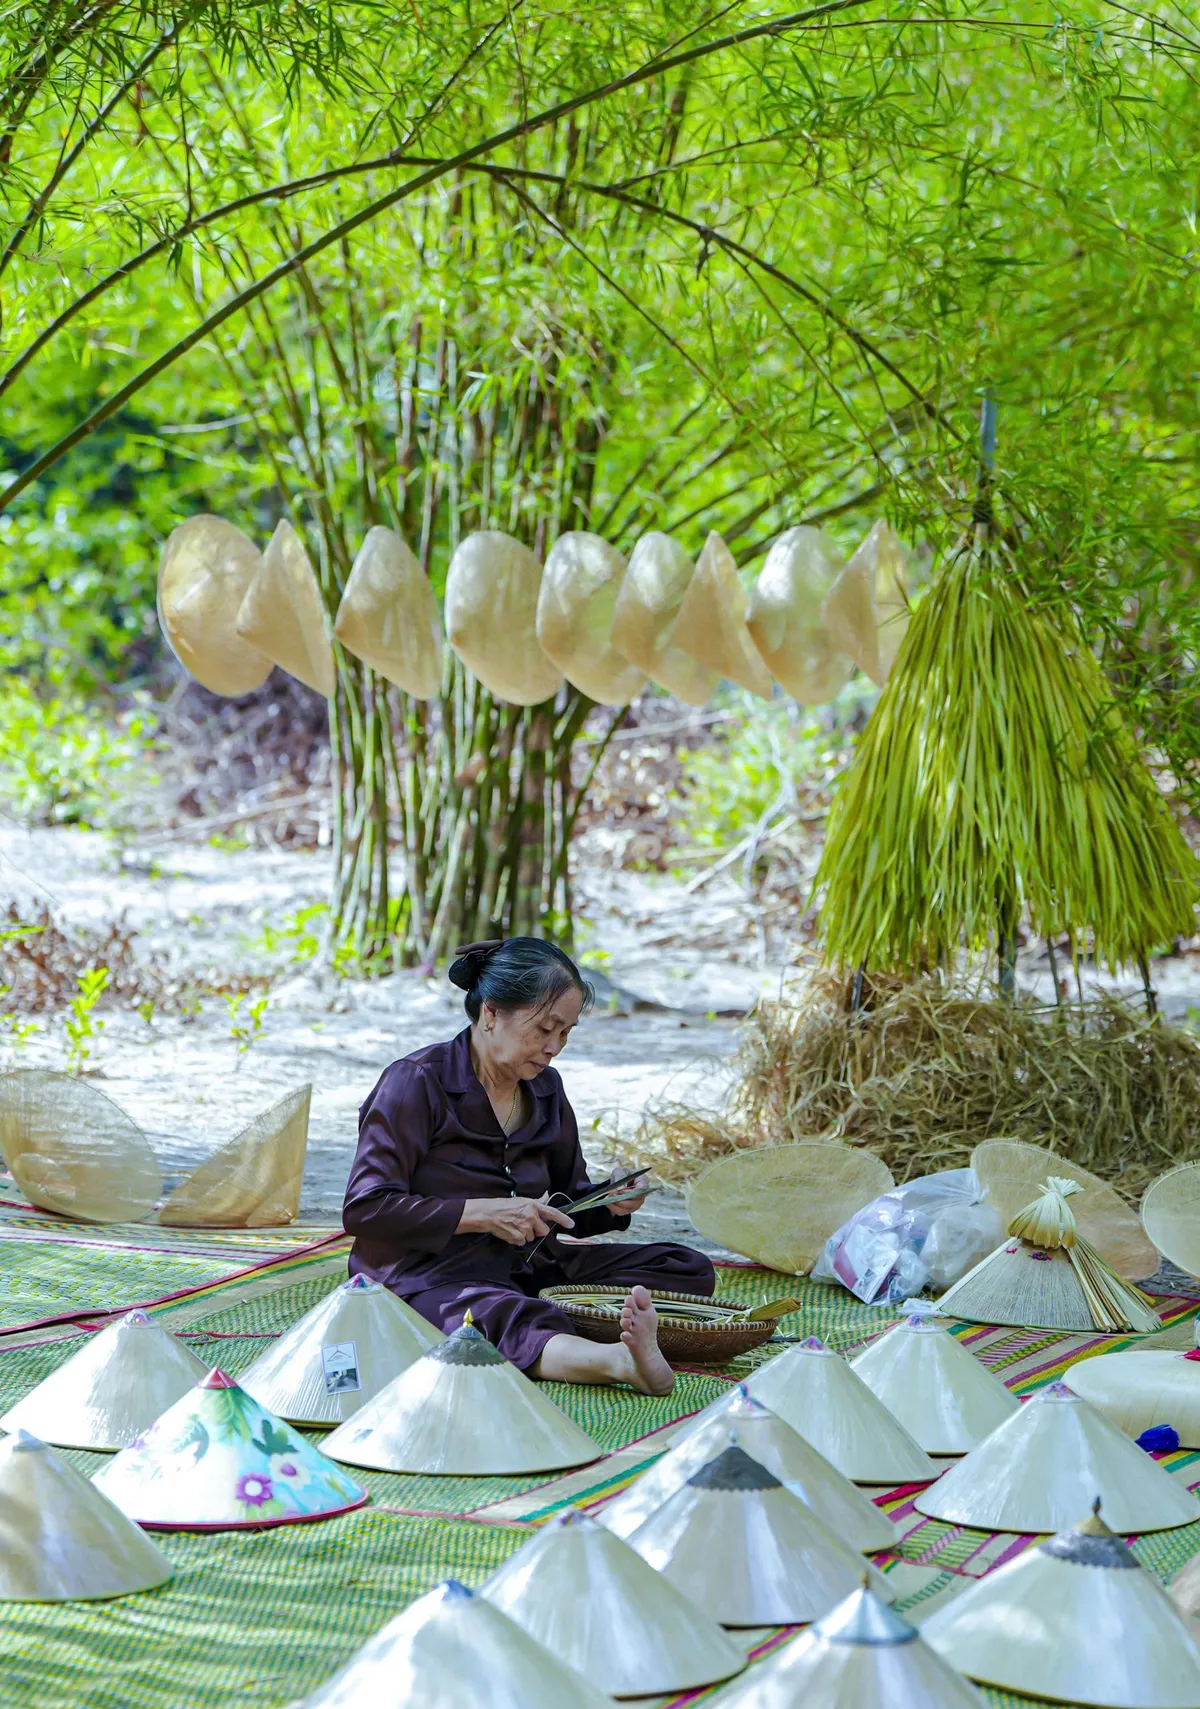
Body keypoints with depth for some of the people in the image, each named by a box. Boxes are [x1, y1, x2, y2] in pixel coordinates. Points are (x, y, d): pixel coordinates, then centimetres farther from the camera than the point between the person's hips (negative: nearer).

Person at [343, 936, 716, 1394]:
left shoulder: (545, 1090, 14)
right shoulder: (418, 1083, -8)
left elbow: (568, 1204, 24)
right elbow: (364, 1210, -15)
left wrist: (610, 1205, -1)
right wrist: (483, 1214, -20)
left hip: (526, 1266, 8)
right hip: (429, 1277, -8)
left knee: (687, 1269, -6)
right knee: (511, 1320, -43)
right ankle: (624, 1362, -70)